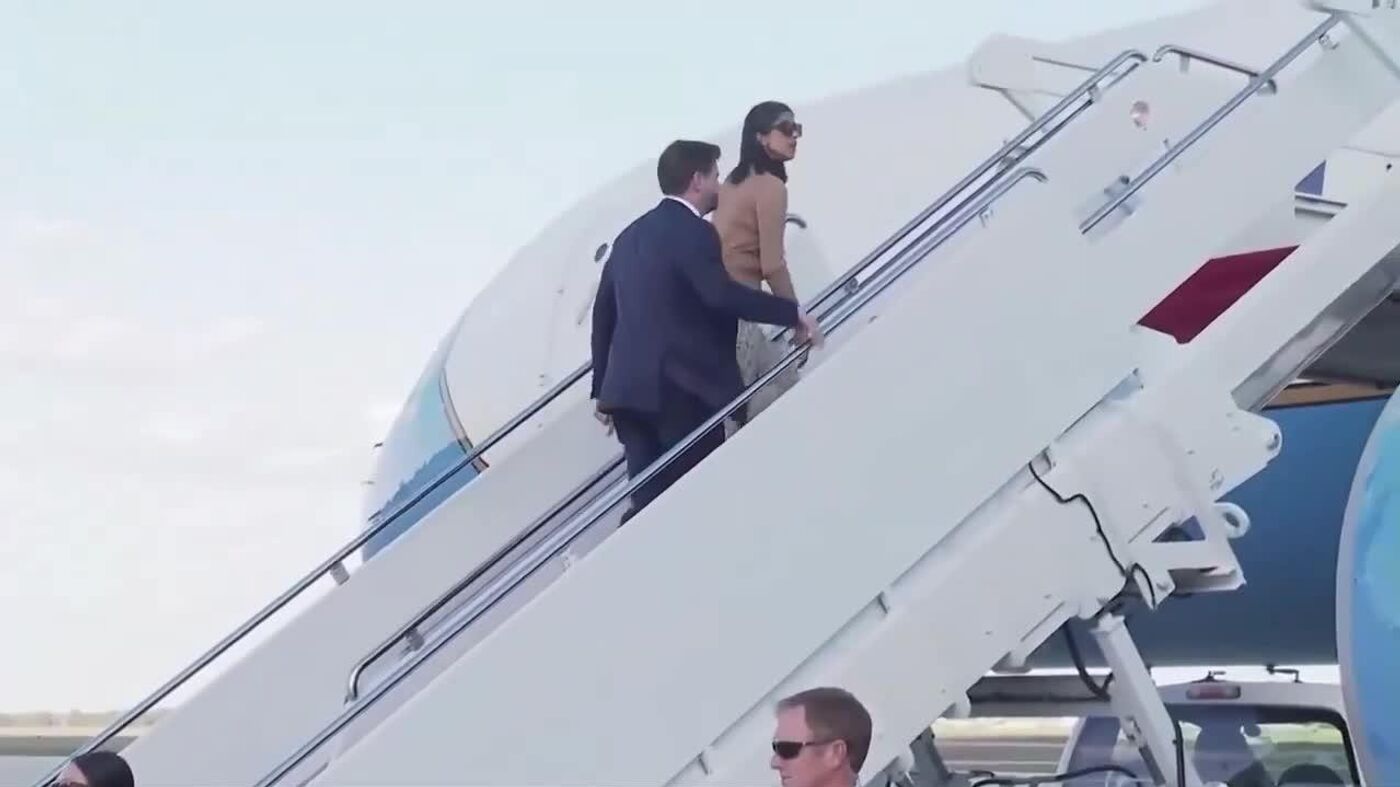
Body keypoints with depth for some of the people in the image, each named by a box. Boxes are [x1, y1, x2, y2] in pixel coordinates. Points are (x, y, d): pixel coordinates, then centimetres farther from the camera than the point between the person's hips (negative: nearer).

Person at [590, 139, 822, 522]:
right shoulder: (694, 233, -8)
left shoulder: (630, 235, 18)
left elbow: (603, 313, 20)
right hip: (681, 387, -8)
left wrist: (603, 389, 24)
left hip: (630, 388, 8)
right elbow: (721, 294, -24)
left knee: (650, 501, 5)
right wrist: (792, 313, -17)